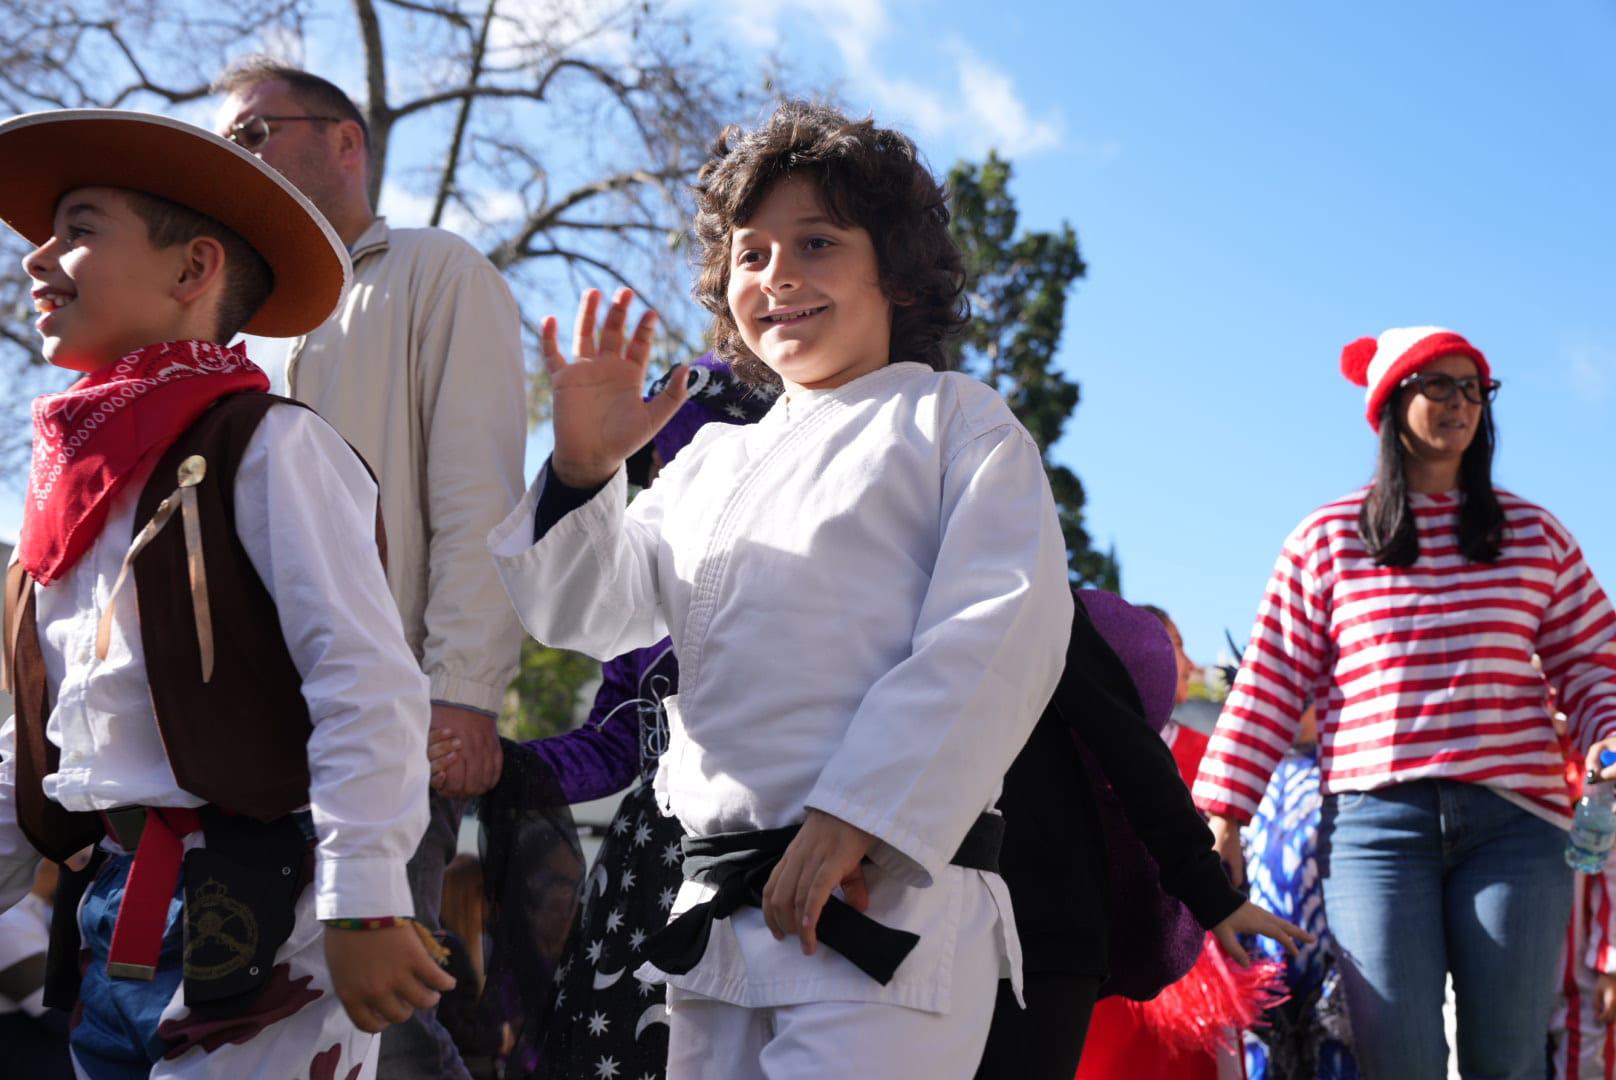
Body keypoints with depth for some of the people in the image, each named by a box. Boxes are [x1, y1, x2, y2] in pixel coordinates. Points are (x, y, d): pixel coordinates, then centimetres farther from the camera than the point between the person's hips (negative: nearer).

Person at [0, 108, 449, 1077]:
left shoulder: (264, 449, -9)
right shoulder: (78, 473, 15)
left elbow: (367, 685, -17)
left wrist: (363, 906, -21)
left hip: (248, 919, -8)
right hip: (111, 925, 8)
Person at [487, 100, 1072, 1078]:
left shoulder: (953, 423, 6)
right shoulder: (714, 464, 23)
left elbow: (1006, 629, -8)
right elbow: (588, 609, 16)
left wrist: (856, 817, -17)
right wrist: (582, 467, -4)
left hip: (889, 900, -6)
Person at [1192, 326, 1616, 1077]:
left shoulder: (1536, 536, 14)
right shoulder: (1327, 540, 9)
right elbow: (1268, 685, 7)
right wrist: (1222, 814, 2)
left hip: (1515, 821, 1)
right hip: (1374, 821, -1)